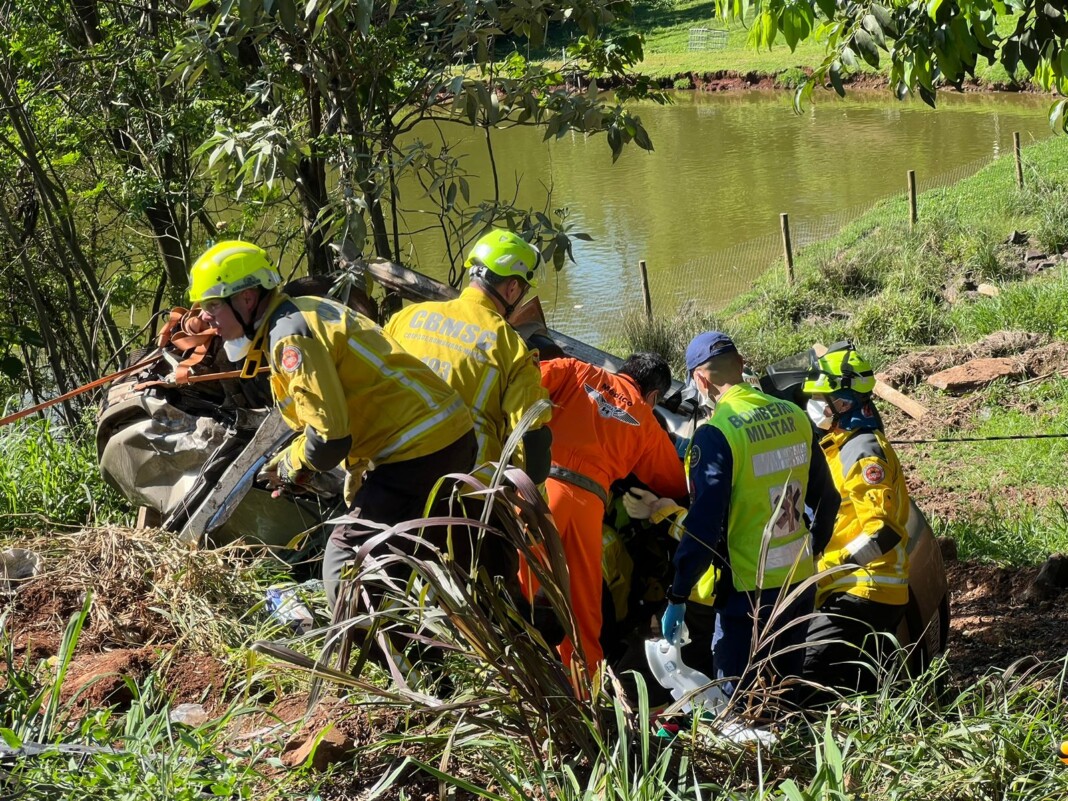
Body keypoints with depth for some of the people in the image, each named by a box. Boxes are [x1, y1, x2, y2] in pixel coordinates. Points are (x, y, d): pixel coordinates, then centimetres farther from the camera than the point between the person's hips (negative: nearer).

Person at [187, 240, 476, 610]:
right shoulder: (304, 310, 14)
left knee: (346, 575, -8)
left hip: (420, 451, -11)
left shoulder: (291, 336, -18)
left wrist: (291, 465, -2)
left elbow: (329, 437, -23)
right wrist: (296, 463, 10)